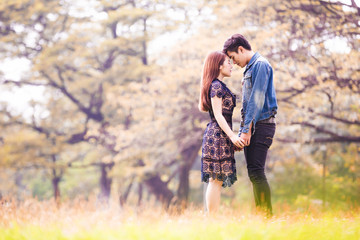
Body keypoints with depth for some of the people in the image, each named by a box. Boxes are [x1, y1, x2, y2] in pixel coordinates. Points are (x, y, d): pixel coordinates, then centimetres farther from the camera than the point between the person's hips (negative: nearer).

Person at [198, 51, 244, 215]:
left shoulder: (220, 86, 20)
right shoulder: (216, 86, -9)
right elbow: (218, 115, -15)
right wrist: (232, 135, -21)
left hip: (220, 135, 10)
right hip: (218, 134, -10)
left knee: (216, 180, 7)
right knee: (216, 179, -10)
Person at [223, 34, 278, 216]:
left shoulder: (261, 65, -9)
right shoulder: (249, 68, 21)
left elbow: (257, 100, -17)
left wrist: (247, 129, -19)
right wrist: (241, 132, 20)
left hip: (260, 125, -10)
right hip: (251, 127, 10)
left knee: (256, 172, -14)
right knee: (254, 174, 9)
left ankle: (267, 216, -13)